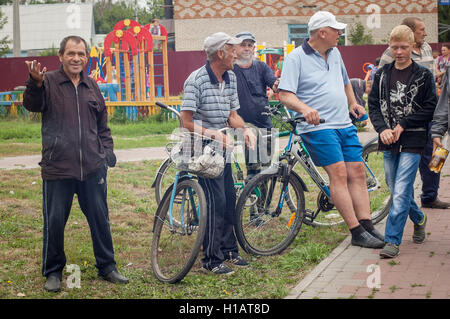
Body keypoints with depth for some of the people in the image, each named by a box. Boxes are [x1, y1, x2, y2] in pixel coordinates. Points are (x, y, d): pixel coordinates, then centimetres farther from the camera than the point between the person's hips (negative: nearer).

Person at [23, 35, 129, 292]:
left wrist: (108, 150, 9)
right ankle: (53, 271, 19)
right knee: (54, 222, 3)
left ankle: (107, 266, 25)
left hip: (93, 167, 4)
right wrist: (35, 83, -40)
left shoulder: (92, 86, 13)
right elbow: (32, 105, -20)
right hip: (57, 168, -3)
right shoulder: (49, 82, -1)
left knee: (100, 218, 11)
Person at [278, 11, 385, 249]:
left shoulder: (334, 53, 16)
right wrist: (304, 108, -31)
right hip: (318, 126, -7)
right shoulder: (296, 58, -7)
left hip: (345, 124, 7)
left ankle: (368, 226, 5)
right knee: (339, 174, -13)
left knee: (357, 172, 2)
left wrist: (353, 103, 21)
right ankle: (357, 232, -10)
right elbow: (285, 95, -15)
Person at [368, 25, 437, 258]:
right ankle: (419, 219, 41)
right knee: (397, 191, 14)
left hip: (412, 142, -4)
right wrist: (383, 129, -9)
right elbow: (373, 105, 8)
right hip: (388, 142, 5)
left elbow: (430, 108, -4)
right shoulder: (382, 74, 8)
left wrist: (402, 125, -12)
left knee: (401, 193, -12)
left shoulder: (423, 75, -1)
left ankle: (392, 241, -8)